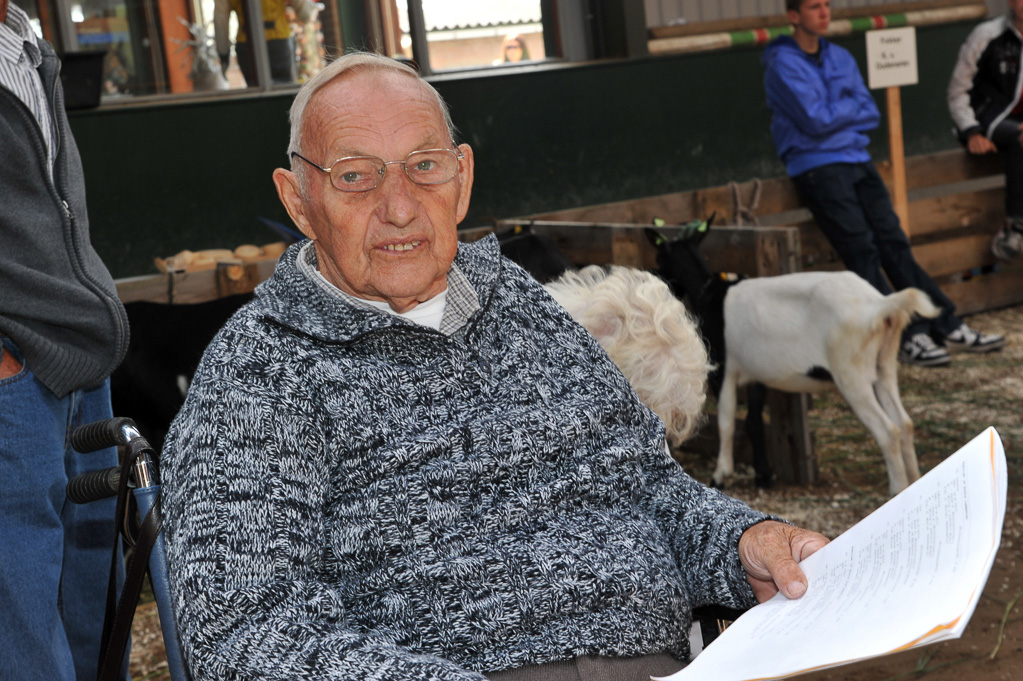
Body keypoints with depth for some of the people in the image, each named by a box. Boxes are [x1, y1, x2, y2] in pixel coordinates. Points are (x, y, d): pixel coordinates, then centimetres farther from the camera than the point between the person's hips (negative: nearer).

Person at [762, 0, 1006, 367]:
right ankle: (907, 336, -13)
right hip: (816, 167, -6)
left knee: (893, 242, 2)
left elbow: (871, 114, 11)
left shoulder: (840, 57, 16)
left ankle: (946, 326, 2)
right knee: (862, 251, -13)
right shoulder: (783, 64, -7)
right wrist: (851, 107, 1)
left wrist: (836, 115, -6)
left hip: (856, 158, 6)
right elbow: (816, 121, -15)